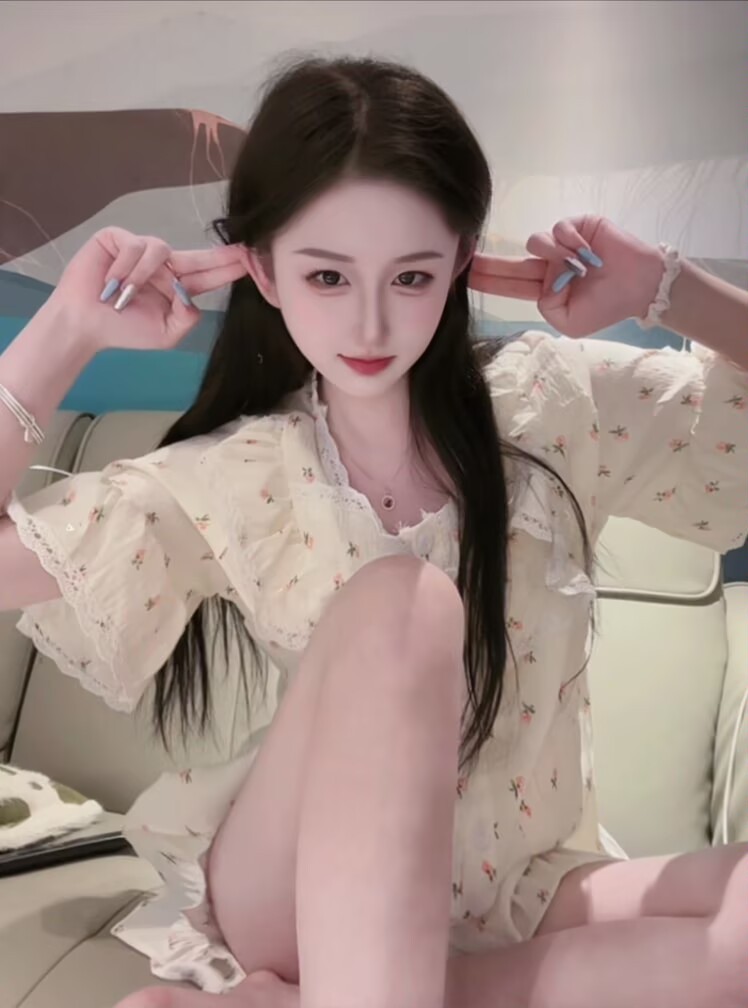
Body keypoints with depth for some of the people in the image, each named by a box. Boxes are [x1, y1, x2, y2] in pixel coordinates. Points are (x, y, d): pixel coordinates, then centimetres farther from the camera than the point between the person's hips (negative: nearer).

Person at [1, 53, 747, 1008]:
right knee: (398, 607, -32)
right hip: (300, 906, -3)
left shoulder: (559, 401, -4)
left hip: (517, 899, 4)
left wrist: (666, 287, -12)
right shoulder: (232, 479, -7)